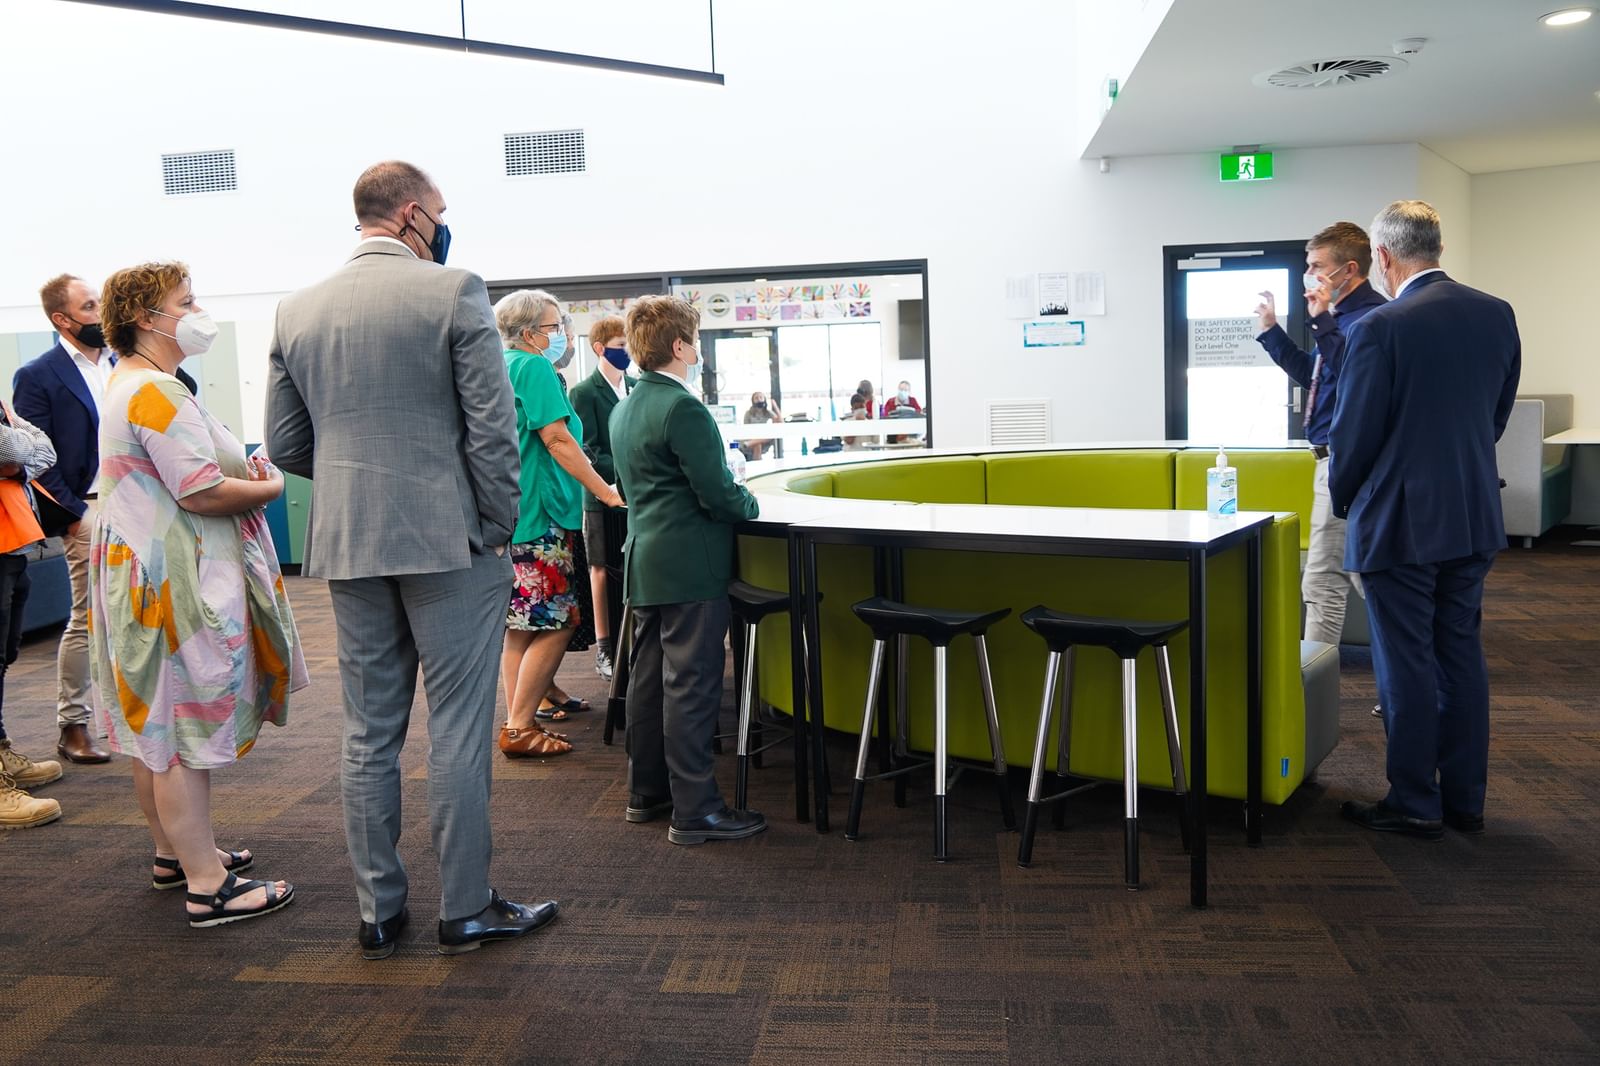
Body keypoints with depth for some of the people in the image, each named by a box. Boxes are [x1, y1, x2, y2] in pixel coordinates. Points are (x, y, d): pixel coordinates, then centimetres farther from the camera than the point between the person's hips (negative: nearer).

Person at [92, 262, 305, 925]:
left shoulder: (126, 385, 18)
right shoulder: (156, 392, -18)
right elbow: (202, 493, -25)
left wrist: (245, 473, 5)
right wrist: (270, 487, -7)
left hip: (144, 578, 11)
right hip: (178, 586, -11)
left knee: (155, 725, 17)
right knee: (186, 728, -7)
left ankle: (173, 852, 30)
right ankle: (207, 886, -1)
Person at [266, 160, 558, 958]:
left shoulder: (297, 310, 8)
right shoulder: (454, 292, -8)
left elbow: (284, 444, 10)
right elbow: (492, 426, -11)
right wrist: (498, 527, -2)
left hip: (346, 548, 5)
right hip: (448, 541, -5)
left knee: (368, 734, 12)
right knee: (457, 731, 4)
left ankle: (377, 912, 21)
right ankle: (465, 909, 13)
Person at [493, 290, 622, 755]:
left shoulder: (500, 367, 18)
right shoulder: (533, 367, -11)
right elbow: (558, 440, -17)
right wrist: (607, 493, -15)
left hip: (508, 511, 10)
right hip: (537, 512, -10)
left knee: (520, 623, 14)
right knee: (555, 623, -7)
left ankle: (518, 717, 19)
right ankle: (520, 729, -4)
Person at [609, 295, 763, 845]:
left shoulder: (623, 410, 12)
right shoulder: (683, 408, -17)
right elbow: (719, 495, -20)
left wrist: (731, 495, 20)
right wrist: (750, 504, 1)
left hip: (644, 562, 9)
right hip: (690, 566, -9)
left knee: (648, 676, 14)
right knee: (691, 685, -5)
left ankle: (646, 791, 24)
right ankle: (694, 809, 1)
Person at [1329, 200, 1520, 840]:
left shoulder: (1381, 329, -17)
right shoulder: (1497, 315, 4)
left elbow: (1354, 434, -12)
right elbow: (1497, 414, 12)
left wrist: (1344, 498, 5)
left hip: (1401, 522, -6)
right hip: (1474, 517, 7)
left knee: (1407, 666, 3)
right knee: (1461, 657, 14)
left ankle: (1415, 805, 13)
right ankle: (1465, 800, 23)